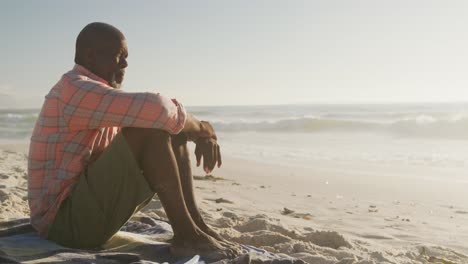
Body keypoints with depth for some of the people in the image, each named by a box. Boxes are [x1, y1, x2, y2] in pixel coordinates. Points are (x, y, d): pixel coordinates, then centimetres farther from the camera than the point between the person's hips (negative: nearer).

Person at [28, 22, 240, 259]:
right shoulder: (74, 89, -16)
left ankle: (196, 225, -2)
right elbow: (155, 109, -31)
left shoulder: (102, 93, 15)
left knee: (175, 134, 6)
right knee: (149, 128, -24)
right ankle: (186, 235, -18)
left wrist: (201, 135, -3)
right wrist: (200, 128, -12)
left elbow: (172, 118, 17)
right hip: (64, 221, -10)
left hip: (91, 208, 10)